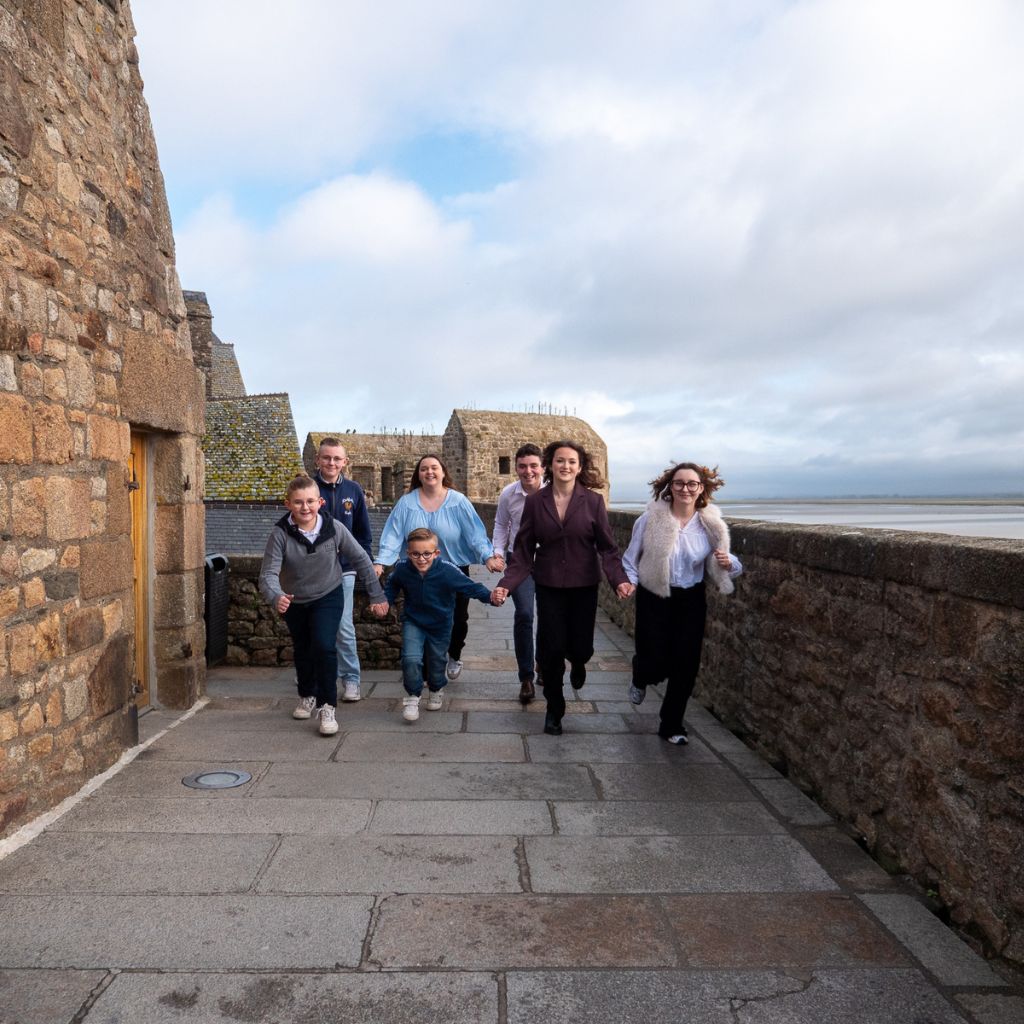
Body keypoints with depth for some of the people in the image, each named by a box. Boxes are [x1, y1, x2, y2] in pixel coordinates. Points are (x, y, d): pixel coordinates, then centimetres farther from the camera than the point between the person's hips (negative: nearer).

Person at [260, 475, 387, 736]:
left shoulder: (334, 528, -21)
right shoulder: (280, 533, -24)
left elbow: (361, 559, -10)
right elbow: (268, 573, -29)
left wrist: (376, 594, -6)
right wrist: (275, 596, -51)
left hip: (328, 596, -2)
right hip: (294, 601, 2)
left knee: (324, 646, -19)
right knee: (302, 651, 19)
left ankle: (327, 706, -4)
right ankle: (307, 696, 45)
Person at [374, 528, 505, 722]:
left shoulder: (447, 571, -29)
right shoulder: (402, 569, -20)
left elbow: (470, 587, -23)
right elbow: (392, 586, 3)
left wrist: (490, 597, -38)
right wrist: (385, 601, -10)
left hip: (440, 624, 0)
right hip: (413, 621, 1)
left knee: (436, 661, 17)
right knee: (411, 659, -17)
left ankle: (436, 691, 47)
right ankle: (412, 697, 7)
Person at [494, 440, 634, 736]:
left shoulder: (593, 501, -6)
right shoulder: (535, 502, -3)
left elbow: (607, 547, -6)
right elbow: (523, 550, -2)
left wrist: (619, 579, -21)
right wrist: (507, 583, -13)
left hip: (584, 587, 0)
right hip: (549, 586, 0)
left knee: (581, 647, 4)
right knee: (551, 649, 1)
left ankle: (577, 663, 44)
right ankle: (554, 710, 24)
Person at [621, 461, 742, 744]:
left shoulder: (711, 525, -5)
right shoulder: (651, 519, -12)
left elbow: (720, 566, 3)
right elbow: (631, 558, -1)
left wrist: (728, 564, -19)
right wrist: (628, 581, -18)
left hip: (691, 601, 2)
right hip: (654, 599, -2)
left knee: (686, 665, 4)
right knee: (656, 663, -1)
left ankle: (671, 725, 25)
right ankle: (640, 678, 39)